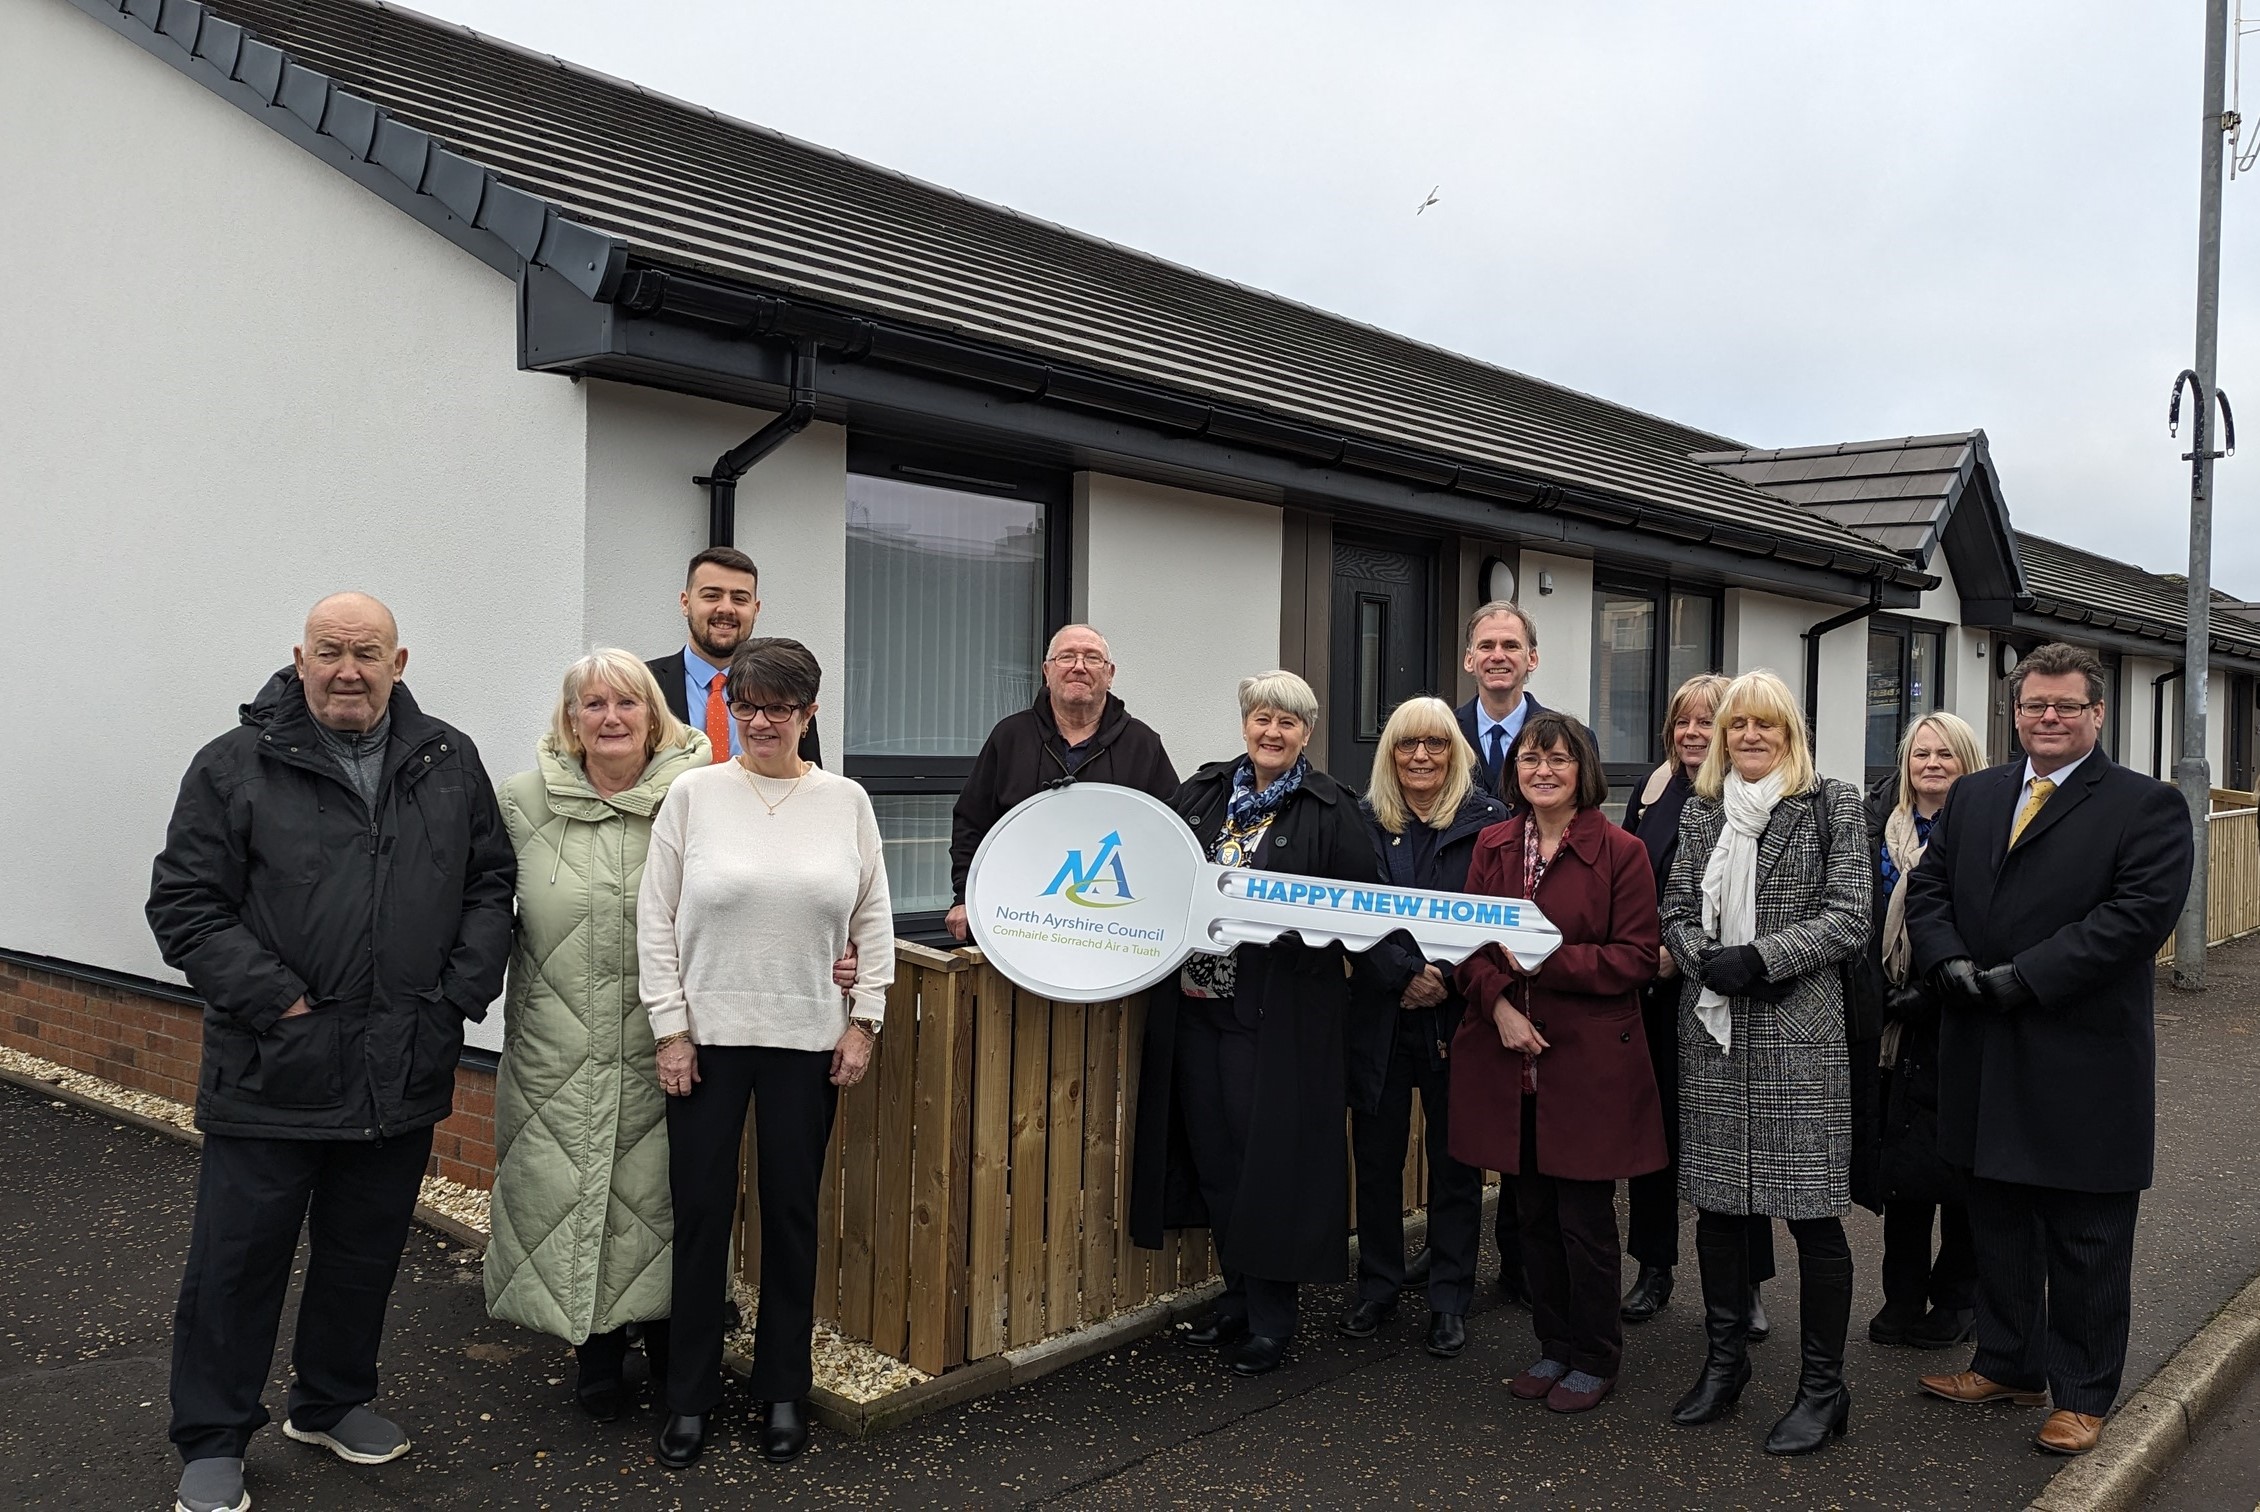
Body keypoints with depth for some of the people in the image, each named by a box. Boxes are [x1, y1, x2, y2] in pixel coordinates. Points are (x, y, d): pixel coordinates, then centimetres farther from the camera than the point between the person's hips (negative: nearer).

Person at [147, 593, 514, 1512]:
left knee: (366, 1254, 17)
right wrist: (272, 999, -14)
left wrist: (463, 991, -2)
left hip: (403, 1073, 3)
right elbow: (186, 904, -6)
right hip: (271, 1073, -3)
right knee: (238, 1260, 6)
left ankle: (333, 1404, 37)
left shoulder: (450, 765, 5)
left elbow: (490, 884, 9)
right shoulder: (234, 768, -5)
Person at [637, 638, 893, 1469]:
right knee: (701, 1213, 6)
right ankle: (690, 1394, 22)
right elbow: (655, 917, -1)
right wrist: (670, 1028, -5)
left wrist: (864, 1020, 1)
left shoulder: (846, 801, 2)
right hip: (707, 1036, -1)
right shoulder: (694, 793, -2)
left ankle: (783, 1390, 25)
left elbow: (873, 917, 5)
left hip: (808, 1040, 1)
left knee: (792, 1213, 9)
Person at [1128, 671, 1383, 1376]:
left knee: (1265, 1156, 0)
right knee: (1211, 1154, 11)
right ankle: (1238, 1300, 27)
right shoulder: (1202, 791, 11)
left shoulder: (1331, 810, -3)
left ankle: (1268, 1321, 14)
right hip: (1194, 1001, 5)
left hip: (1277, 1017, -5)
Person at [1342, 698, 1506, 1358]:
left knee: (1455, 1160, 7)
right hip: (1378, 1014, 2)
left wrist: (1449, 980, -15)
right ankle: (1377, 1286, 24)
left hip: (1458, 1014, -1)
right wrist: (1404, 974, -16)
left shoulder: (1489, 822, -1)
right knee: (1376, 1156, 9)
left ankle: (1449, 1299, 19)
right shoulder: (1361, 821, 3)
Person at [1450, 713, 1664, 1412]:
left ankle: (1595, 1358, 22)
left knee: (1584, 1216, 3)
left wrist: (1548, 961, -19)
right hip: (1511, 1057, 5)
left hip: (1588, 1060, -4)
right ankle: (1555, 1345, 30)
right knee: (1532, 1212, 13)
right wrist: (1499, 1004, -11)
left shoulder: (1620, 851, -7)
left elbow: (1637, 957, -9)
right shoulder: (1493, 845, 8)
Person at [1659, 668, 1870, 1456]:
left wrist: (1759, 959, -16)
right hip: (1713, 1031, 4)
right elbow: (1675, 911, 10)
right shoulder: (1700, 810, 12)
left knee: (1812, 1211, -1)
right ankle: (1725, 1361, 26)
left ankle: (1823, 1388, 14)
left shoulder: (1833, 804, -1)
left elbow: (1848, 918, -7)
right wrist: (1707, 962, -10)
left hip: (1799, 1034, -4)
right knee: (1717, 1200, 11)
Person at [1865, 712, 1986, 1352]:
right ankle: (1903, 1296, 19)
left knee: (1959, 1162, 5)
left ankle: (1957, 1299, 19)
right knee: (1901, 1161, 8)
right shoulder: (1880, 835, 9)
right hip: (1897, 1025, 4)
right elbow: (1861, 926, 9)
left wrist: (1935, 992, -16)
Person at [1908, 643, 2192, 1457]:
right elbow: (1927, 887, 9)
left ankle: (2083, 1396, 23)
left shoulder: (2147, 806, -6)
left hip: (2085, 1061, -5)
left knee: (2086, 1241, 8)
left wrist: (2025, 977, -21)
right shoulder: (1972, 796, 10)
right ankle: (2010, 1365, 33)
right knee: (1999, 1224, 17)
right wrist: (1949, 959, -11)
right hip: (1987, 1057, 5)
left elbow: (2140, 911, -17)